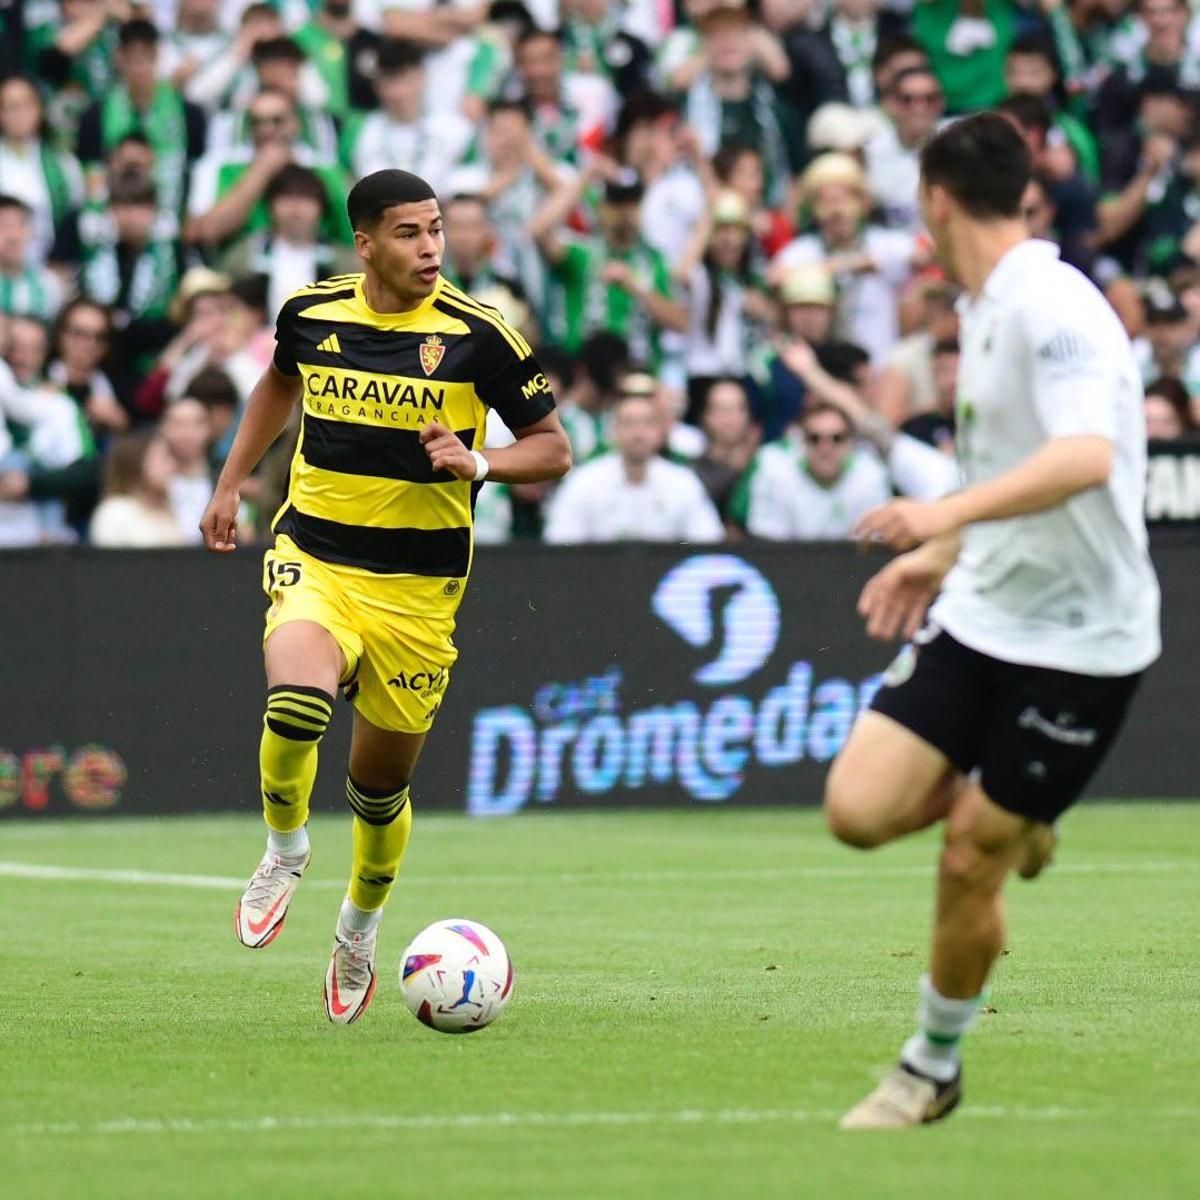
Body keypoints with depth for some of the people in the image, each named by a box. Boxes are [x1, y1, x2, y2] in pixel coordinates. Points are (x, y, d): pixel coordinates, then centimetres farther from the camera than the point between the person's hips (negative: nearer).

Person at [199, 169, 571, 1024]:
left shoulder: (477, 335, -9)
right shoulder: (311, 313, -1)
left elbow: (553, 448, -2)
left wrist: (477, 463, -21)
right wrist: (232, 482, 22)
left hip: (418, 586, 0)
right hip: (315, 559, 0)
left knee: (382, 781, 8)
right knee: (295, 702, -30)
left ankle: (362, 928, 38)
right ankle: (285, 848, 1)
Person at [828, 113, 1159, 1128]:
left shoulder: (1051, 308, -20)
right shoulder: (984, 310, 10)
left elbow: (1085, 457, -36)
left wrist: (950, 513, -45)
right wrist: (941, 556, 24)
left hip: (1077, 639, -8)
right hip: (980, 614, 8)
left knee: (970, 864, 0)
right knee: (859, 809, -7)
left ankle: (934, 1067, 20)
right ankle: (1012, 814, 21)